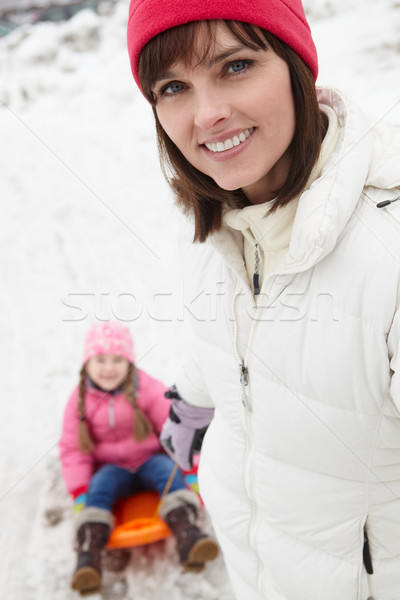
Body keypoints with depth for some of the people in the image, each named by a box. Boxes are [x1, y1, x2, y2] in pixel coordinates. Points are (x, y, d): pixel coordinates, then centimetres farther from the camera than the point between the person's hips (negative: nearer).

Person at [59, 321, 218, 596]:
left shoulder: (148, 388, -7)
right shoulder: (81, 399, -1)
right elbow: (72, 448, 1)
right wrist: (79, 492, -9)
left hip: (151, 459, -1)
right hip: (112, 468, 1)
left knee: (170, 473, -30)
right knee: (99, 488, -29)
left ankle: (187, 534, -44)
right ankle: (89, 552, -37)